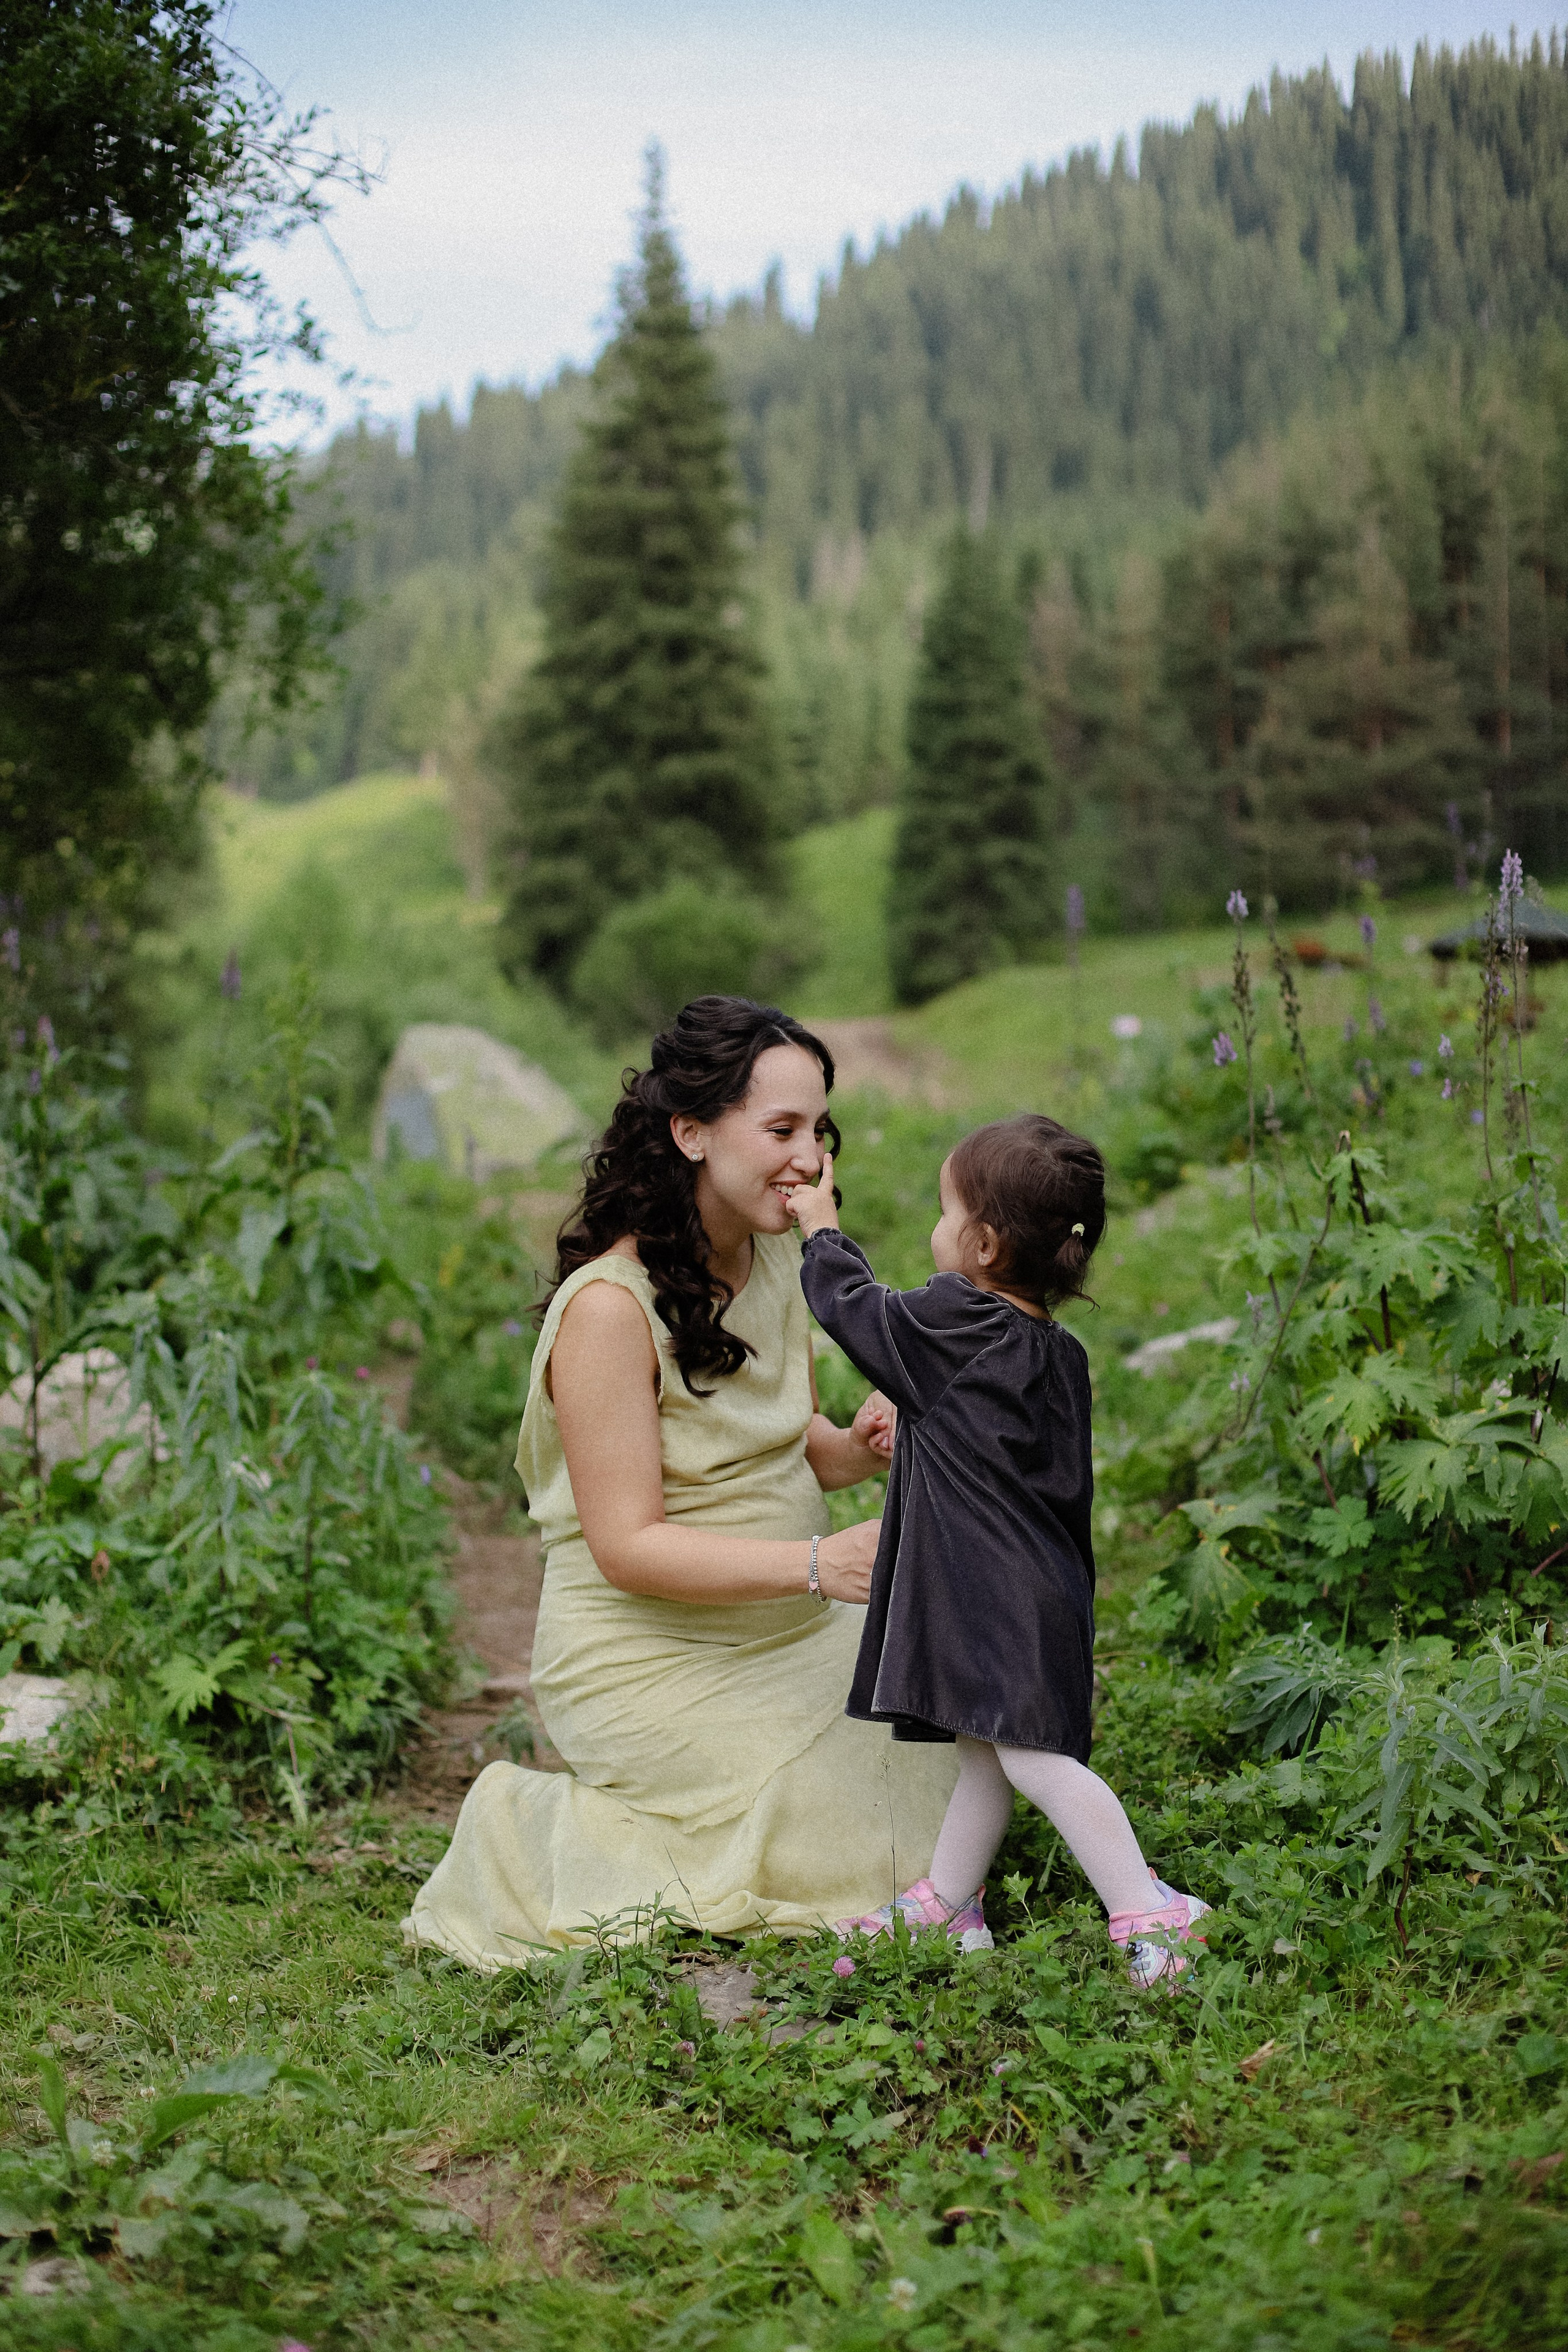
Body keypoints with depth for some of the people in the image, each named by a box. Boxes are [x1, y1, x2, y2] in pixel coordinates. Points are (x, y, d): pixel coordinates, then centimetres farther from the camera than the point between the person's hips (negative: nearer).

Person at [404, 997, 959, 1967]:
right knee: (854, 1864, -12)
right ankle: (542, 1833, 5)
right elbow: (629, 1546, -25)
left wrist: (857, 1447, -10)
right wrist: (819, 1563, -35)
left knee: (943, 1812, 7)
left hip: (787, 1632, 8)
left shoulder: (779, 1254, 2)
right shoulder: (610, 1306, -24)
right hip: (657, 1661, -8)